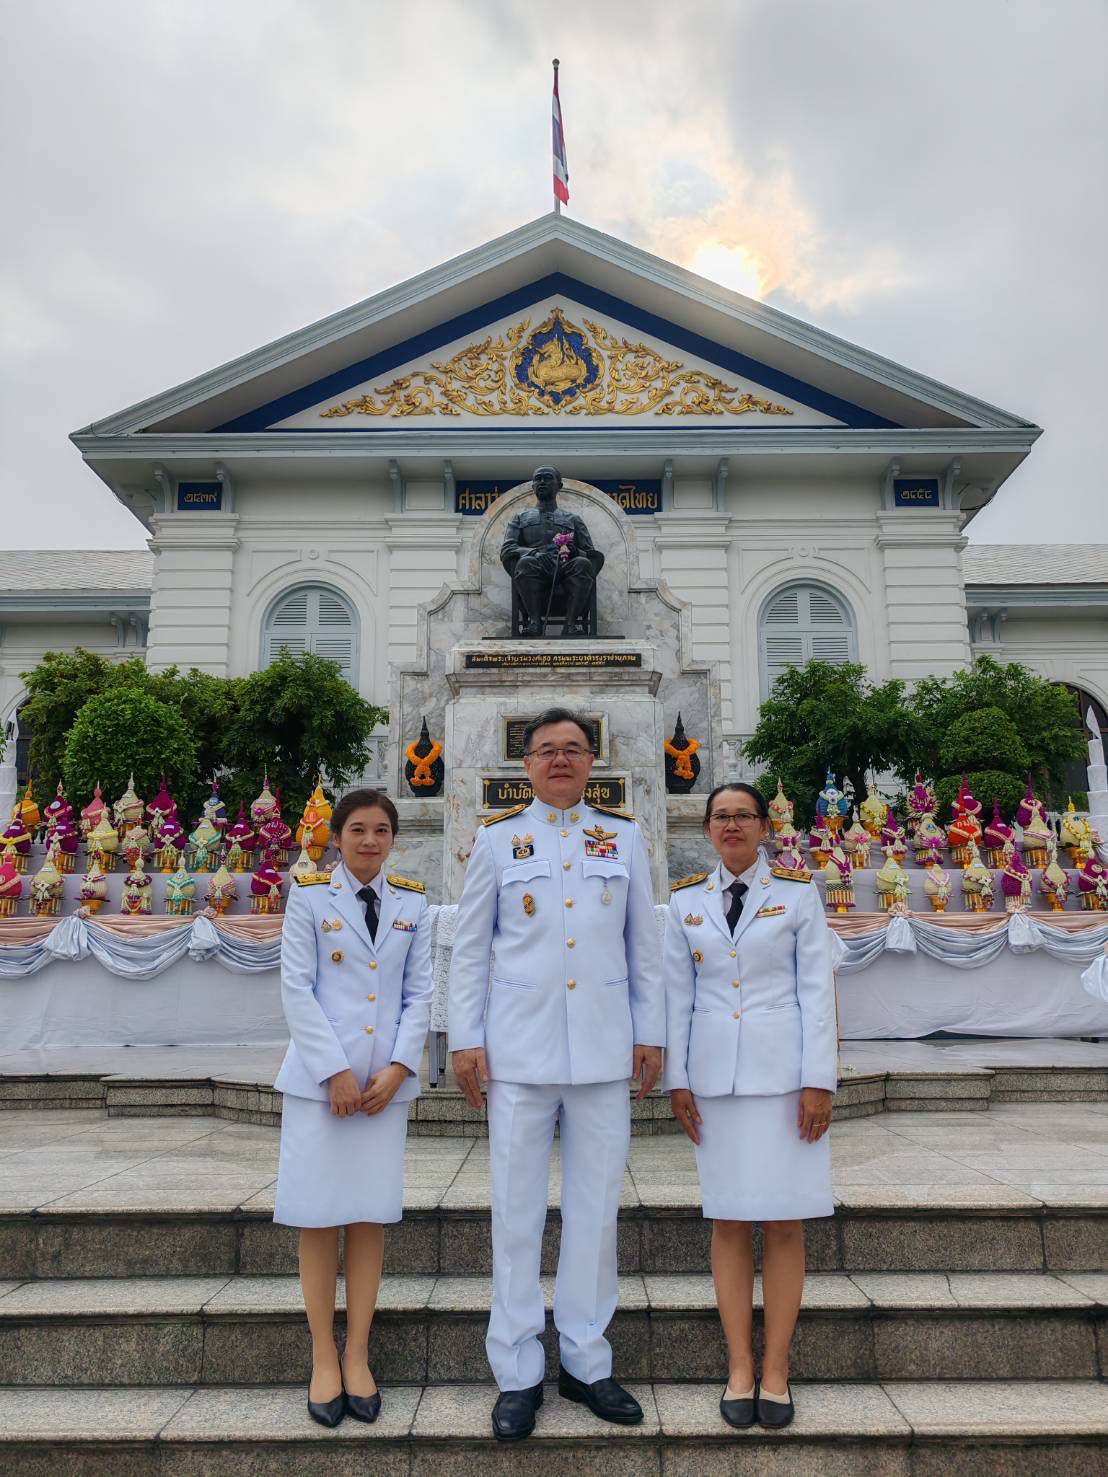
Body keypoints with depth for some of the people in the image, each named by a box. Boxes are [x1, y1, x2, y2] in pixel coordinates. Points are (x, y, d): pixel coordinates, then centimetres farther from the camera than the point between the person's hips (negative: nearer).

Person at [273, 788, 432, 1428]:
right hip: (319, 1076, -2)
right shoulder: (309, 894, -1)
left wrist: (399, 1067, -7)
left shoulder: (412, 902, 6)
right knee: (319, 1217, 3)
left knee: (371, 1217, 6)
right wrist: (335, 1072, -11)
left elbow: (420, 992, 6)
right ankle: (324, 1359, 19)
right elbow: (296, 987, -5)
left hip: (387, 1078, 2)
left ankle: (358, 1357, 20)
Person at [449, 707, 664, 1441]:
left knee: (597, 1208, 10)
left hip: (604, 1049, 1)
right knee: (518, 1210, 7)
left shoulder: (624, 837, 6)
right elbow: (470, 947, 4)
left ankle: (587, 1361, 27)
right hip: (520, 1049, -1)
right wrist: (466, 1039, -1)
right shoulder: (497, 838, 3)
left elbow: (645, 945, 8)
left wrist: (651, 1031, 5)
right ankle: (519, 1372, 22)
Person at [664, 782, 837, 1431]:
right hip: (714, 1075, 2)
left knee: (784, 1221, 3)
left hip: (784, 1071, -2)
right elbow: (679, 994, 7)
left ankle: (776, 1369, 17)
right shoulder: (686, 900, 6)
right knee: (728, 1220, 7)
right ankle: (739, 1367, 18)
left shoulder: (798, 892, 0)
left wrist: (819, 1080, -7)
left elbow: (817, 988, -2)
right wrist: (678, 1079, 3)